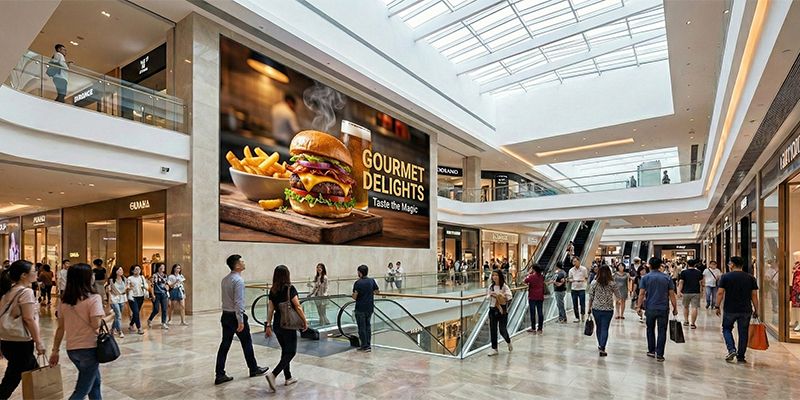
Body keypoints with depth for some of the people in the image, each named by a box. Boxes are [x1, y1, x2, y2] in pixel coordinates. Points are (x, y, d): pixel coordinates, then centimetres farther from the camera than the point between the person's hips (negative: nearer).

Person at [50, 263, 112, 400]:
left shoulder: (64, 301, 5)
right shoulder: (93, 298, -15)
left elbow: (60, 328, 8)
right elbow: (96, 324, -21)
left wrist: (55, 350, 15)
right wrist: (110, 316, -3)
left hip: (71, 349, 7)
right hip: (89, 348, -7)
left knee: (95, 382, 23)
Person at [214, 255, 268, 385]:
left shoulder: (225, 279, 8)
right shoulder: (238, 280, -19)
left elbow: (226, 298, 15)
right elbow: (238, 302, -23)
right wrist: (240, 321, -22)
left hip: (225, 315, 8)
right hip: (236, 316, -8)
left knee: (224, 345, 9)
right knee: (247, 343, 8)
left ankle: (220, 375, 11)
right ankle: (254, 369, 24)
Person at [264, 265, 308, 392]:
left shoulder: (272, 290, 3)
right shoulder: (290, 289, -14)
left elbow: (270, 308, 3)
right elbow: (298, 307, -14)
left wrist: (268, 325, 8)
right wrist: (305, 321, -4)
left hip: (277, 324, 6)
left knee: (285, 350, 18)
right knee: (291, 352, 3)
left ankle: (288, 378, 25)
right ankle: (273, 374, -13)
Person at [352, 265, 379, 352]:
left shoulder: (358, 283, -16)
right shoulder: (372, 281, -2)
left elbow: (354, 297, -17)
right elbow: (377, 290, 10)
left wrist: (354, 295, 4)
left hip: (360, 308, -5)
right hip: (370, 307, 5)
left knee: (362, 327, 6)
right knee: (368, 325, 15)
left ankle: (364, 346, 11)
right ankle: (368, 345, 18)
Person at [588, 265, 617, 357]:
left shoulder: (594, 283, -5)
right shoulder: (612, 283, -7)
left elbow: (590, 297, -1)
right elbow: (618, 295, 4)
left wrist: (589, 308, 10)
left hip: (596, 309, 2)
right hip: (608, 310, -1)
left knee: (599, 327, 19)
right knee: (605, 328, 1)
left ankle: (600, 345, 34)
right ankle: (602, 348, -7)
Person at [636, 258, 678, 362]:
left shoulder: (645, 278, -3)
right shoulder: (667, 278, 0)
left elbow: (641, 294, -7)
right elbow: (671, 294, -1)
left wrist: (639, 307, -3)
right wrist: (675, 308, 6)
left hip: (650, 308, 0)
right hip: (663, 309, 0)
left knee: (650, 330, 16)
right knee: (662, 332, 5)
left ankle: (651, 351, 23)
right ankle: (659, 355, 5)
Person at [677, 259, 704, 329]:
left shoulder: (683, 272, -3)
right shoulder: (699, 272, 2)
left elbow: (681, 282, -6)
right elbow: (701, 283, 3)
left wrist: (679, 291, -3)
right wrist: (701, 291, 13)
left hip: (686, 292, 0)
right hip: (696, 292, 0)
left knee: (685, 307, 17)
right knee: (694, 308, -1)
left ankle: (686, 321, 23)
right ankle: (693, 323, -4)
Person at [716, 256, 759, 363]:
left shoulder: (725, 277, -5)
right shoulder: (750, 278, 3)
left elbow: (720, 293, -9)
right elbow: (754, 295, 2)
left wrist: (717, 306, 0)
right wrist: (756, 310, 9)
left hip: (729, 309, -2)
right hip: (746, 310, 3)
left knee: (727, 329, 15)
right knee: (743, 333, 10)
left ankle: (731, 349, -3)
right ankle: (740, 357, 15)